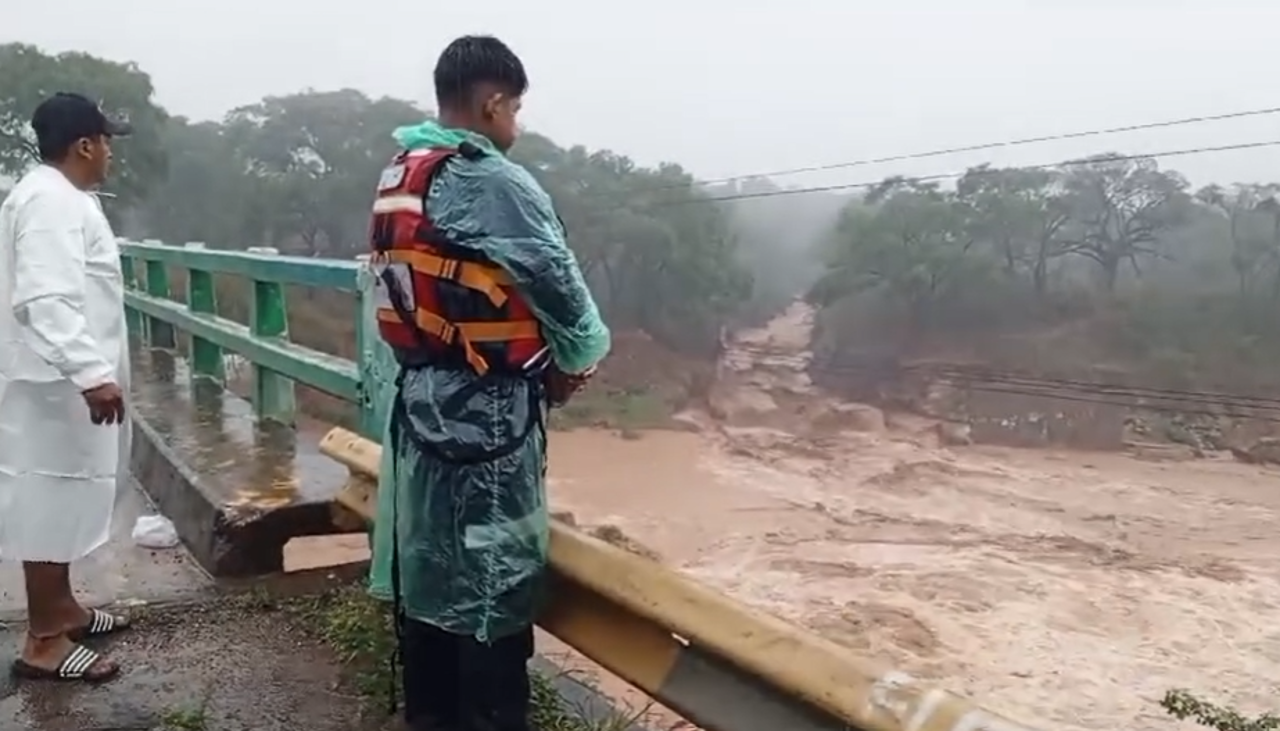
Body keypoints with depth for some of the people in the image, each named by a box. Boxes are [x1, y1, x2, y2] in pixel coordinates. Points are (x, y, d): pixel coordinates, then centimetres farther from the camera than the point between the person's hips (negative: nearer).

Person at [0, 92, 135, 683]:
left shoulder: (61, 198, 16)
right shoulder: (51, 201, -18)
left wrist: (93, 371, 31)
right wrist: (91, 373, -36)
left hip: (67, 380, 11)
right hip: (56, 383, -11)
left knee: (61, 497, 17)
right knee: (50, 501, -4)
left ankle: (60, 609, 30)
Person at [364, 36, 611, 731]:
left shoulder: (396, 180, 9)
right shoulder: (494, 183, -18)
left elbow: (434, 288, 10)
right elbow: (558, 284, -14)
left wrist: (539, 355, 7)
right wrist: (578, 360, 6)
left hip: (420, 397, 9)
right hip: (486, 409, -9)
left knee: (429, 565, 18)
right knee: (493, 578, 3)